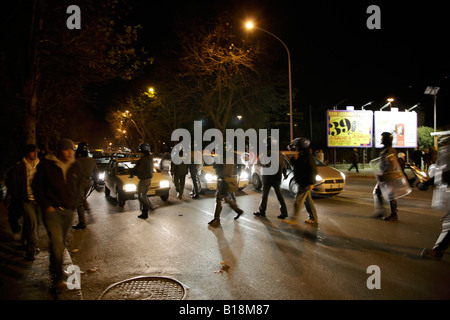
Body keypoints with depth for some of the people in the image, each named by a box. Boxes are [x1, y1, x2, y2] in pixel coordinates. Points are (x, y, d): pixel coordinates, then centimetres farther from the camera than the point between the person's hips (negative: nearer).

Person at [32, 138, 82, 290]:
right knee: (57, 244, -11)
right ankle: (58, 279, 0)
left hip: (68, 211, 4)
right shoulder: (46, 165, -7)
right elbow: (37, 187, 0)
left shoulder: (75, 166, 5)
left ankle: (54, 269, 37)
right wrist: (46, 206, -7)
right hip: (52, 211, -4)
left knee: (61, 243, 16)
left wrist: (73, 206, 9)